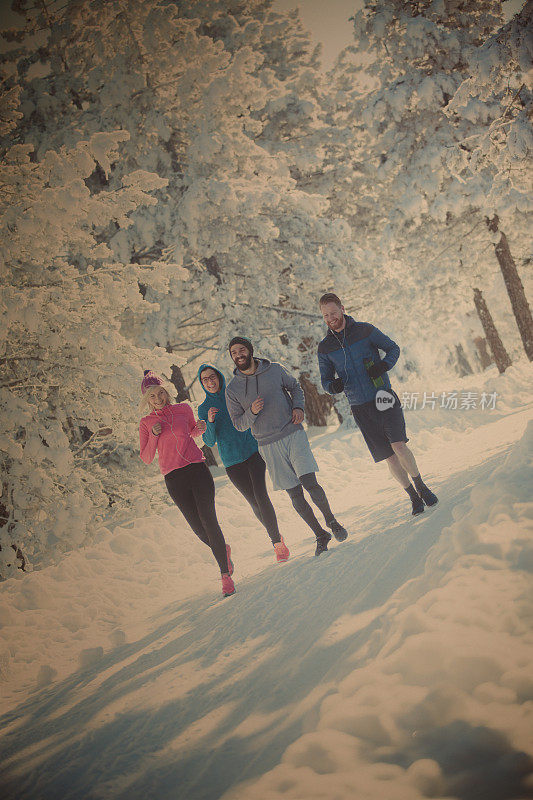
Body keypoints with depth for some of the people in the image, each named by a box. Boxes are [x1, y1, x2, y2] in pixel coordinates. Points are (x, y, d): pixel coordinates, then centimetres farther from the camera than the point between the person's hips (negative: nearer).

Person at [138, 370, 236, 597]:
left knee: (208, 520, -10)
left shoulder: (183, 409, 8)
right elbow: (147, 458, 5)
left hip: (197, 469, 0)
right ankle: (223, 551, 30)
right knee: (197, 527, 0)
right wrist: (154, 436, -10)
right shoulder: (146, 422, 6)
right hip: (174, 478, 1)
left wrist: (200, 428, 4)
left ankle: (226, 575, -4)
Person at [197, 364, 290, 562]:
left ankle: (278, 542, -9)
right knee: (254, 503, 0)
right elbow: (209, 441, -1)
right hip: (232, 462, 1)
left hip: (253, 451, -1)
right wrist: (210, 422, -18)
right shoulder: (204, 409, 5)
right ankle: (276, 539, 19)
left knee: (260, 496, -17)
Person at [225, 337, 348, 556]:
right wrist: (252, 412, -17)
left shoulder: (274, 369, 2)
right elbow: (238, 424, 4)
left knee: (310, 483, -13)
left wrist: (298, 406, -1)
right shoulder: (232, 389, 0)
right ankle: (320, 535, 16)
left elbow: (295, 386, 18)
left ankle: (331, 521, 10)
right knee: (295, 494, 2)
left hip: (293, 434, 0)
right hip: (269, 445, 0)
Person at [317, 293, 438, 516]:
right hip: (361, 408, 2)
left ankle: (420, 484, 7)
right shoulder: (325, 347, 5)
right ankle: (413, 497, 17)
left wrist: (384, 365, -12)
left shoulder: (365, 330, 1)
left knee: (398, 446, -17)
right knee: (389, 456, 0)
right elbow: (325, 379, 12)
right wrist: (333, 385, -12)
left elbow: (393, 348, 8)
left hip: (385, 399, -2)